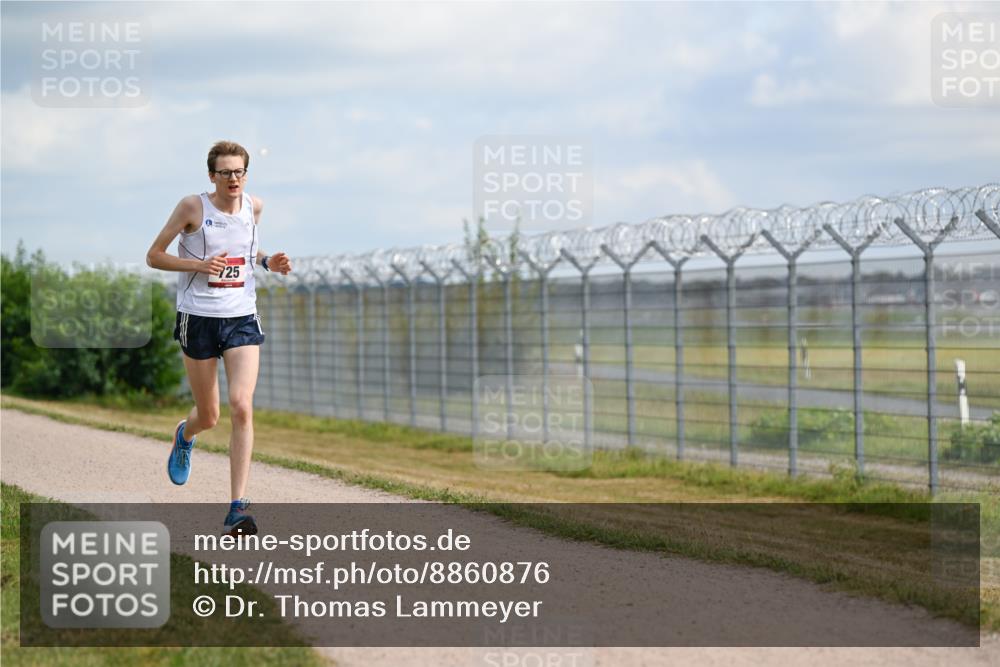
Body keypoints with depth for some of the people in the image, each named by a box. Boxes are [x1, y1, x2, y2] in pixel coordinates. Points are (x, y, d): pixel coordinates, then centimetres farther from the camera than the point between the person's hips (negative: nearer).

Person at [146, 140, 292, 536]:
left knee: (242, 407, -16)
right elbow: (154, 256, -3)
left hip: (242, 319, 2)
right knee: (209, 415, 8)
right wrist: (198, 265, -18)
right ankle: (185, 435, 48)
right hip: (198, 319, -2)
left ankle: (237, 508, -16)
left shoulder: (254, 208, 5)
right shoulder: (193, 207, -7)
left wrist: (267, 262, 4)